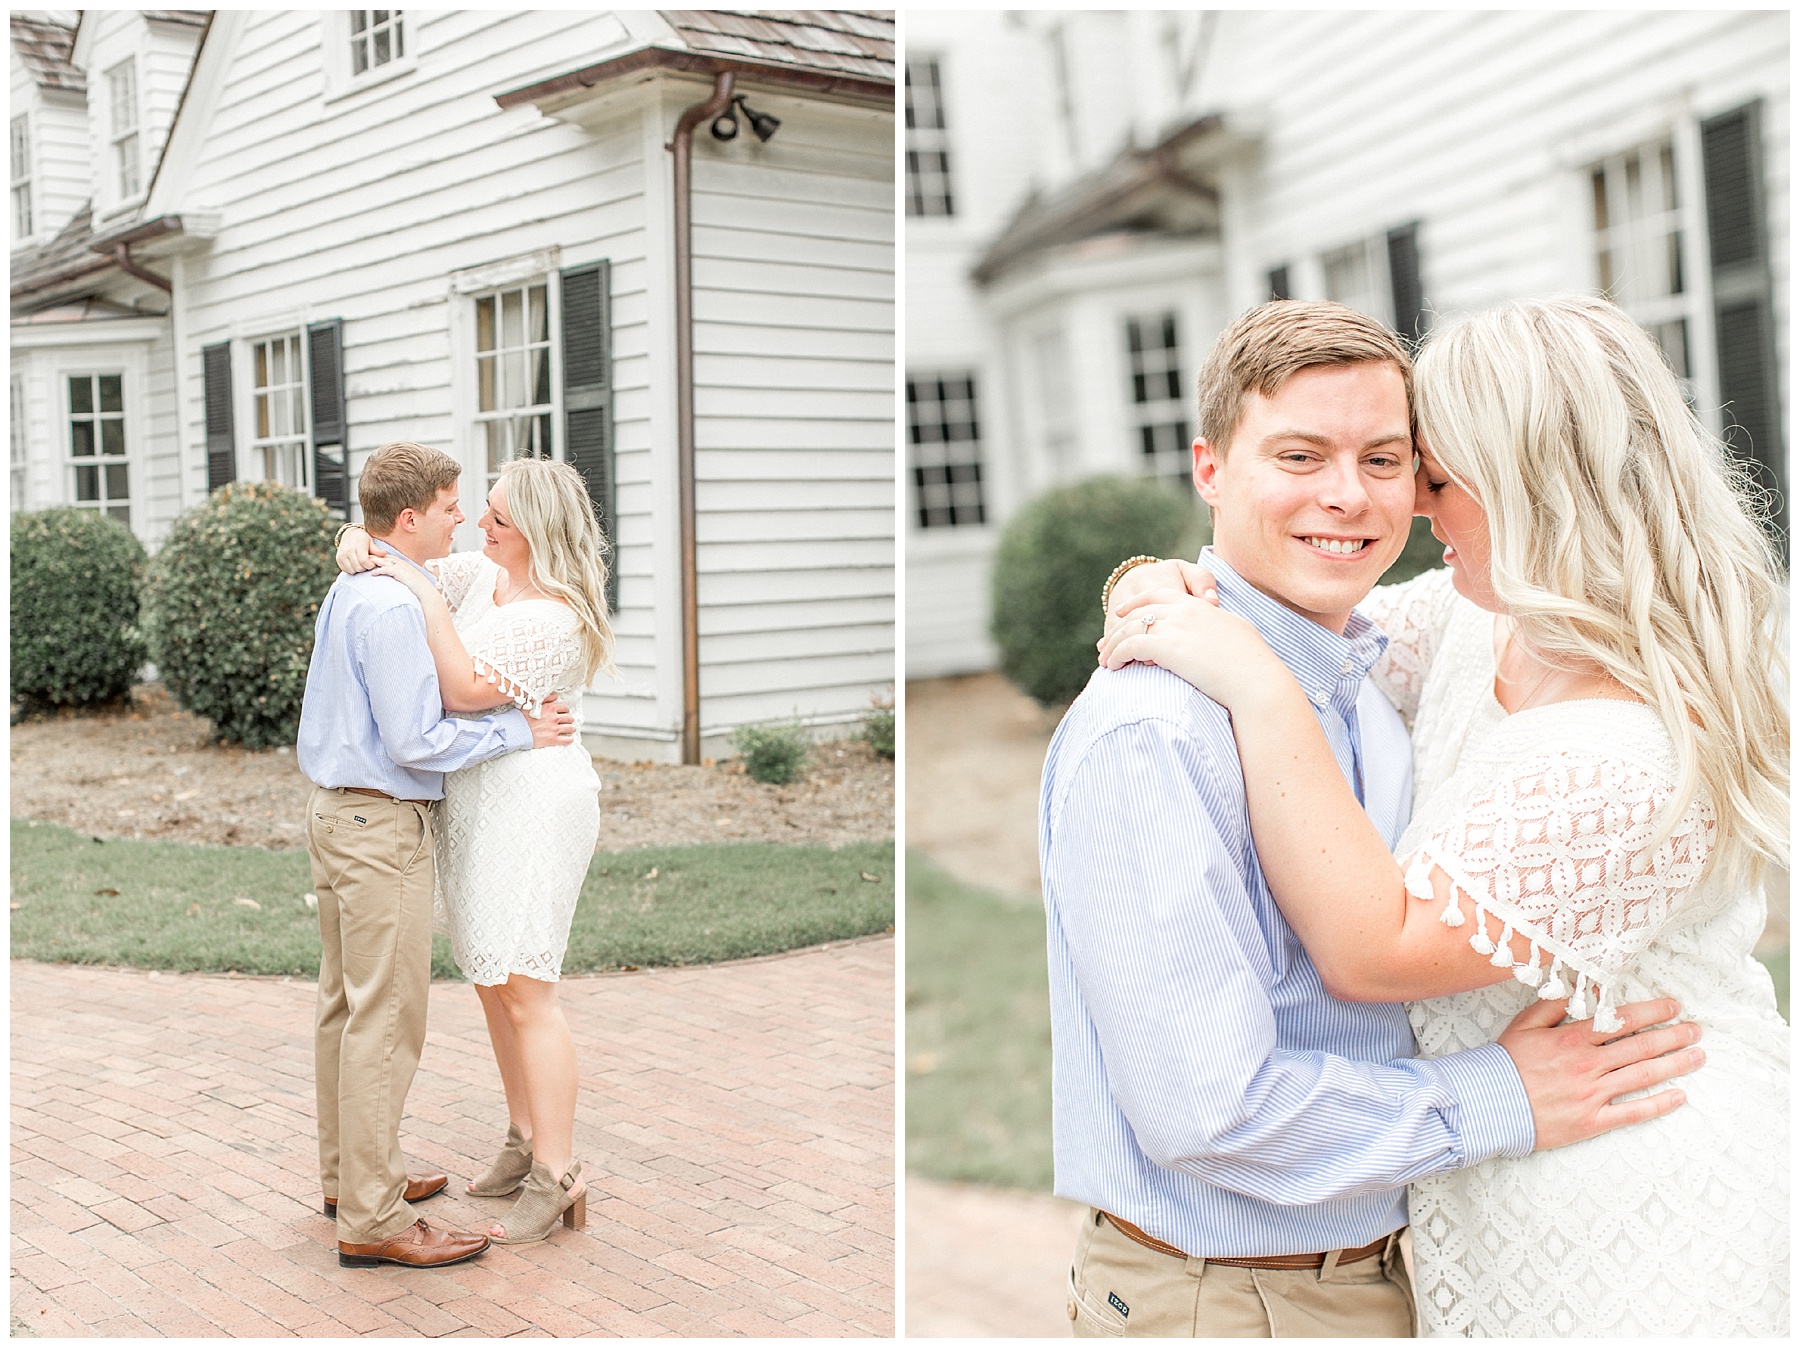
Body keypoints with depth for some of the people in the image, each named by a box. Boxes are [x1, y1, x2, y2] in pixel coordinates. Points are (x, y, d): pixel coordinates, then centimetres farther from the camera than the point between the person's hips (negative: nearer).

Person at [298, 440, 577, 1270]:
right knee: (385, 1021, -5)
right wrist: (520, 731, -16)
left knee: (345, 1005, 18)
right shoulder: (392, 608, -20)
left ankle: (348, 1174, 31)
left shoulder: (347, 591, 12)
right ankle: (372, 1220, 0)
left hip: (336, 812, 11)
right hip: (381, 827, -11)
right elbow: (415, 740, -23)